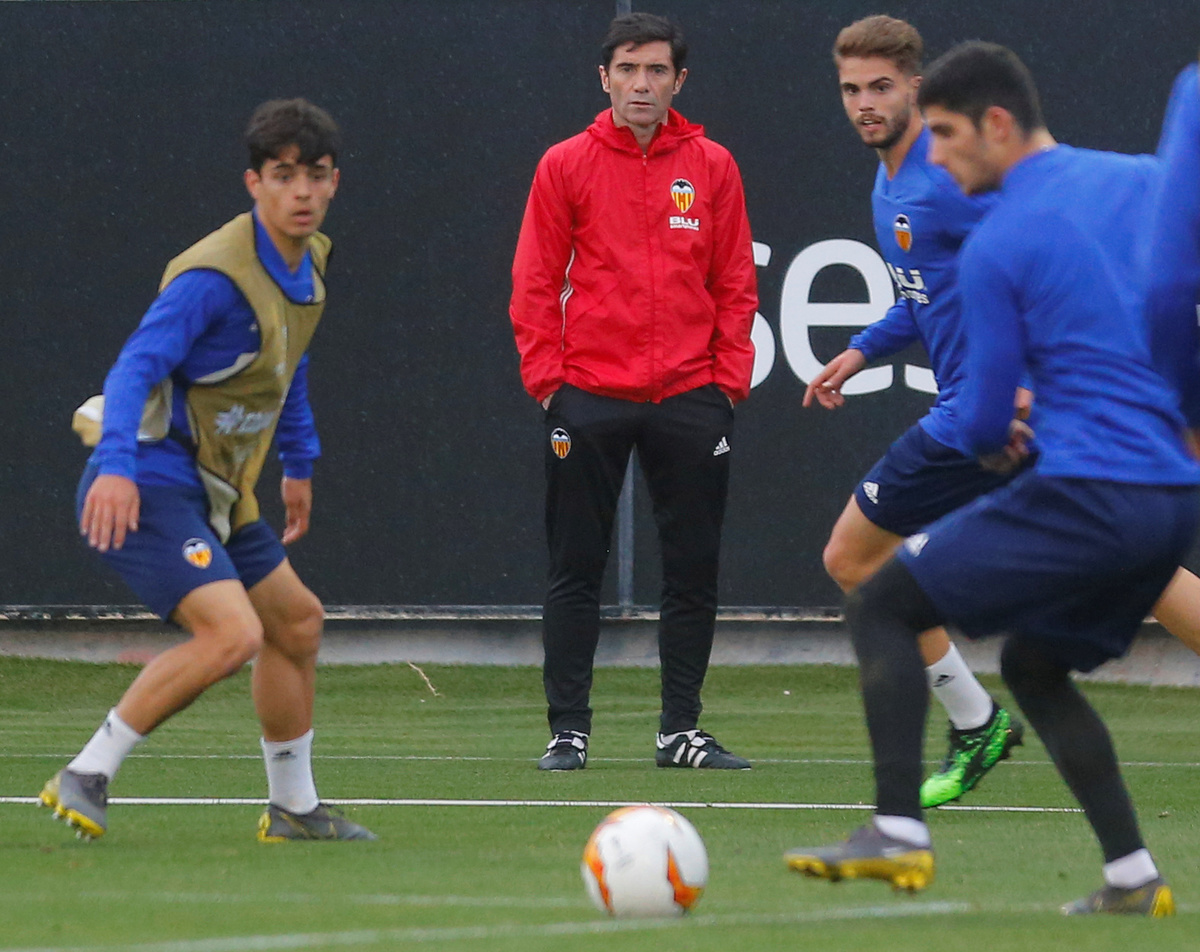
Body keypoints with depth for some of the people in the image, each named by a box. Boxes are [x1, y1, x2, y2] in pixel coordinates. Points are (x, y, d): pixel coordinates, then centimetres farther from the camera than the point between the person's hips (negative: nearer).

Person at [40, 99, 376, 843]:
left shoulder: (309, 263, 8)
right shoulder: (215, 277, -22)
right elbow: (136, 368, -31)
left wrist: (300, 463, 32)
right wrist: (116, 467, -45)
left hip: (216, 495, 10)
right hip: (147, 490, -10)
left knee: (297, 622, 21)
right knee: (232, 634, -27)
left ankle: (294, 809, 37)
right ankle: (87, 776, -18)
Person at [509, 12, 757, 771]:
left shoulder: (713, 167, 6)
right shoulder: (566, 166, 3)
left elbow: (735, 283, 9)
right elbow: (535, 283, 4)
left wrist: (730, 377, 1)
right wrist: (545, 376, -4)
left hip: (690, 396, 1)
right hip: (589, 396, -1)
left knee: (693, 570, 3)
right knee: (576, 570, 1)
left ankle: (682, 731, 12)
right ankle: (569, 730, 6)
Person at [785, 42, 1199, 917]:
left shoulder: (995, 248, -7)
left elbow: (986, 426, -3)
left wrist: (985, 437, 20)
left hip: (1086, 492, -7)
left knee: (881, 608, 2)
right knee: (1034, 667, 23)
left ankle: (899, 832, -10)